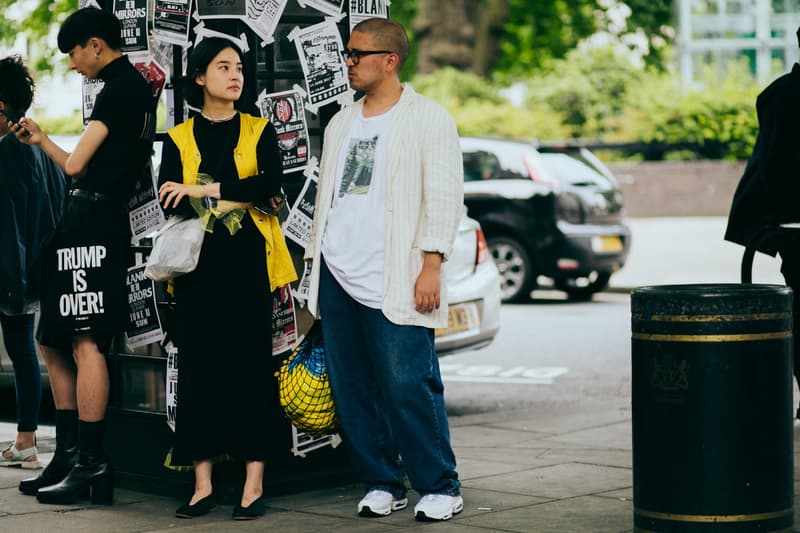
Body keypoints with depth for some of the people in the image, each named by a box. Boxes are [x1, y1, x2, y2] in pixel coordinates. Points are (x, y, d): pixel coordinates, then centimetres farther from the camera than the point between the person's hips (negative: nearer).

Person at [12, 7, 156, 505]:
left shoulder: (119, 86, -9)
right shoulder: (136, 86, 21)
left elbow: (77, 163, -12)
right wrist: (42, 140, 34)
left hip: (93, 217, -11)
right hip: (87, 220, 11)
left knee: (86, 342, -14)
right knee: (55, 345, 14)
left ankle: (91, 463, -15)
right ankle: (69, 457, 18)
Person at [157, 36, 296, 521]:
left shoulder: (259, 131, 8)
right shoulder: (178, 138, 9)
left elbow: (273, 184, -10)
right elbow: (169, 204, -4)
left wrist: (199, 191, -12)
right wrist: (241, 197, -12)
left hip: (248, 262, -1)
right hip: (199, 263, 1)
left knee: (251, 365, -4)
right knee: (199, 365, -1)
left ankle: (254, 483, -1)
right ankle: (203, 485, 4)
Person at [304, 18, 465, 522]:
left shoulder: (428, 119, -1)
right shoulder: (341, 124, 19)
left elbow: (444, 195, -7)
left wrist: (431, 263, -14)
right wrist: (315, 256, 15)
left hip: (394, 281, -6)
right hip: (337, 277, 7)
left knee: (407, 387, -10)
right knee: (353, 390, 6)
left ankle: (441, 488, 1)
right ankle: (382, 484, 16)